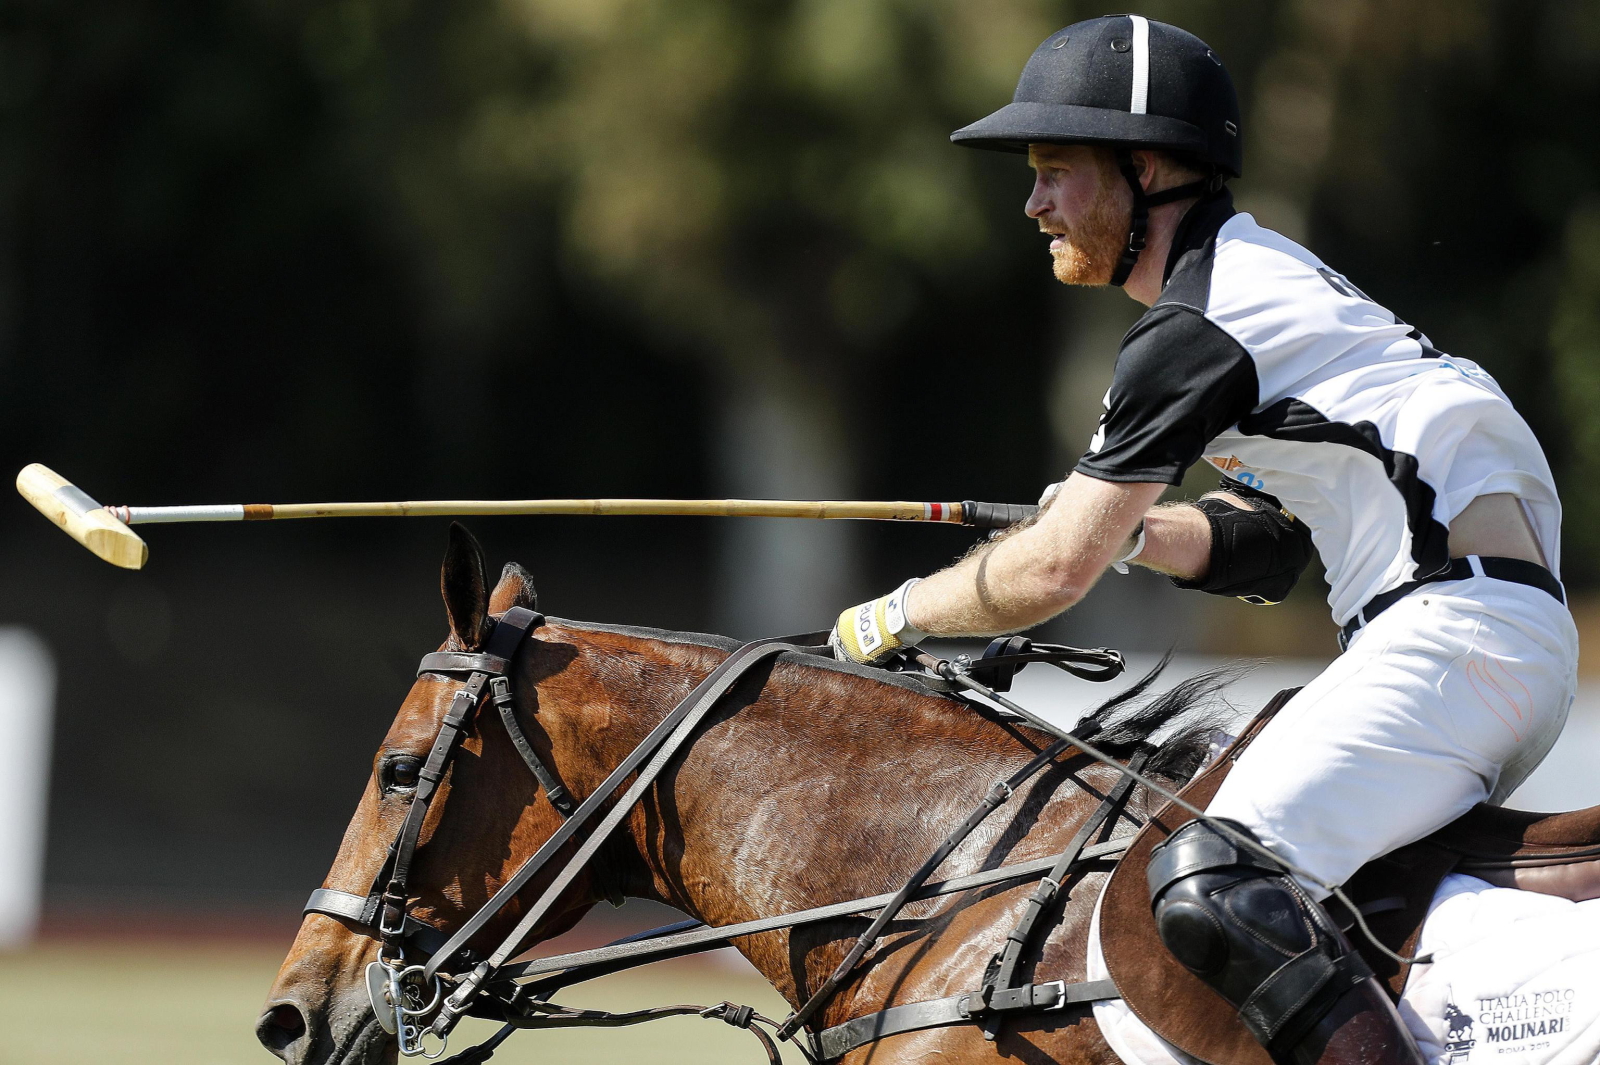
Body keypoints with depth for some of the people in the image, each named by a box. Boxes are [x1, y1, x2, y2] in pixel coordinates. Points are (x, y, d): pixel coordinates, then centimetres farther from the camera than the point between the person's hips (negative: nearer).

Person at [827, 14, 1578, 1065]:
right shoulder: (1266, 273, 23)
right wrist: (1128, 529, 14)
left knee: (1213, 883, -26)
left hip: (1458, 625, -11)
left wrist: (894, 615, 9)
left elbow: (1058, 570, -7)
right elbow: (1262, 546, 29)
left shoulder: (1196, 328, -8)